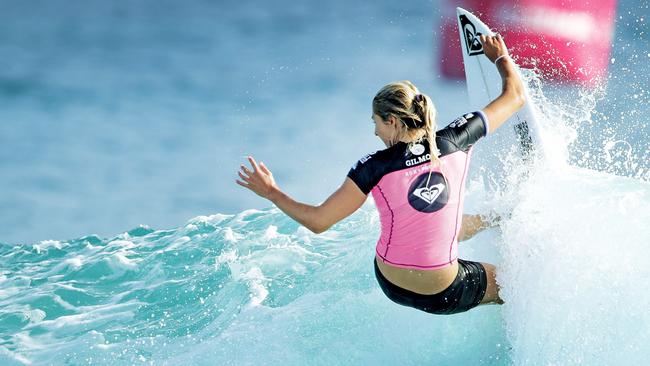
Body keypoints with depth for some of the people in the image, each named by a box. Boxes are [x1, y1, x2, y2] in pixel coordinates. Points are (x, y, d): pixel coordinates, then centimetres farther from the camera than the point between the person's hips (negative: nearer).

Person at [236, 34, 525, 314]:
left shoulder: (376, 167, -15)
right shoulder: (455, 142, -11)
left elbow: (317, 222, -10)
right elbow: (516, 96, 4)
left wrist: (270, 192, 5)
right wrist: (501, 57, 24)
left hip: (391, 284, 3)